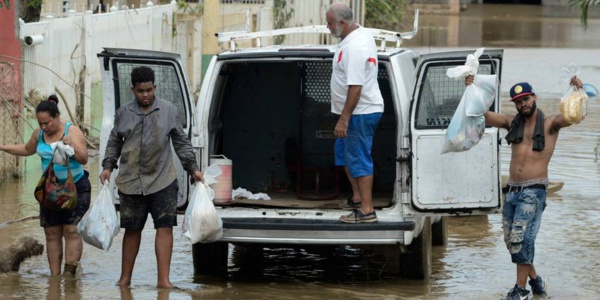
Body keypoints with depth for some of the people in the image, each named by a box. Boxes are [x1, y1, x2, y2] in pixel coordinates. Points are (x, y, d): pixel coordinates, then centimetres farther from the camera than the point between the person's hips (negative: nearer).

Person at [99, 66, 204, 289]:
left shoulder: (169, 111, 4)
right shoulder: (123, 113, 7)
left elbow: (181, 142, 9)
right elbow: (114, 143, 17)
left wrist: (193, 168, 3)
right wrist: (108, 166, 4)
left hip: (162, 181, -1)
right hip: (130, 182, 1)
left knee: (165, 228, -8)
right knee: (132, 229, 9)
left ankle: (163, 279, -9)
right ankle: (125, 278, 18)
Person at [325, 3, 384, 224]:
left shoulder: (354, 47, -25)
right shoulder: (361, 34, 10)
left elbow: (355, 87, -28)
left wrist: (344, 119, -26)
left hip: (361, 113, -11)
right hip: (362, 111, 11)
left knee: (359, 160, -7)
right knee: (343, 152, 23)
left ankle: (367, 211, -4)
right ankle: (357, 197, 32)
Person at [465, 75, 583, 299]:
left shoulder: (549, 124, -1)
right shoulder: (512, 123, 12)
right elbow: (482, 115, 11)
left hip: (534, 191, -6)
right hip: (512, 189, 6)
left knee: (521, 238, -14)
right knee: (511, 240, 10)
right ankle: (535, 280, 26)